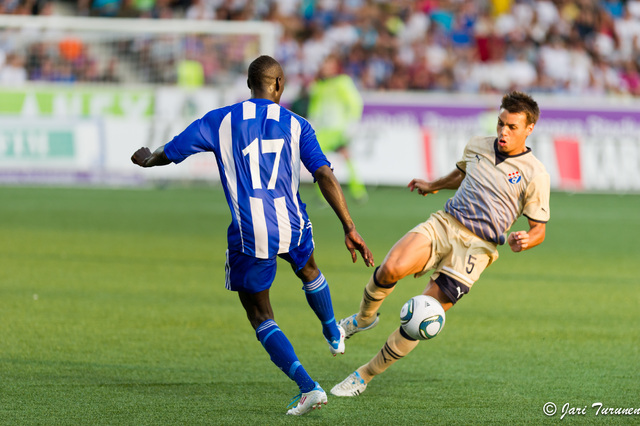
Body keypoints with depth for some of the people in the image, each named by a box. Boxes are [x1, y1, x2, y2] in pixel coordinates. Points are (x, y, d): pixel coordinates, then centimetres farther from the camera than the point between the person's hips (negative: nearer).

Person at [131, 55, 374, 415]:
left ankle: (309, 388, -2)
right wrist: (350, 229, -5)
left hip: (249, 235, -2)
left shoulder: (220, 121, 0)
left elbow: (171, 152, 6)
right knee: (308, 271, 37)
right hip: (292, 226, 3)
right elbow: (325, 176, -6)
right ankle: (334, 335, 61)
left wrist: (146, 159, 30)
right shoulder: (296, 125, 2)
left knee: (261, 317, 11)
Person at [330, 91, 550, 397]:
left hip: (477, 246, -3)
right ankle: (364, 317, 3)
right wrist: (434, 186, 44)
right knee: (391, 269, -27)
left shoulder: (535, 175, -4)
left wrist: (524, 241, -20)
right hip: (445, 223, 3)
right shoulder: (476, 147, 10)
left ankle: (365, 375, 5)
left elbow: (539, 229, 0)